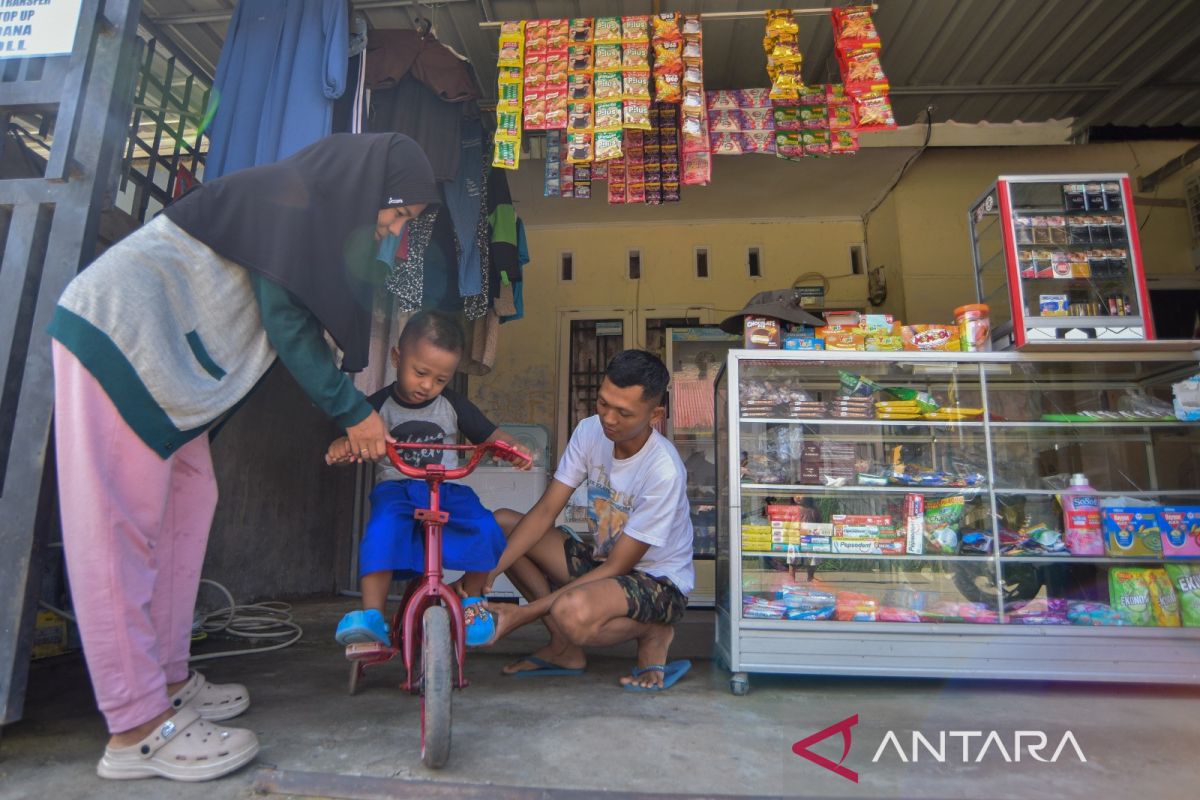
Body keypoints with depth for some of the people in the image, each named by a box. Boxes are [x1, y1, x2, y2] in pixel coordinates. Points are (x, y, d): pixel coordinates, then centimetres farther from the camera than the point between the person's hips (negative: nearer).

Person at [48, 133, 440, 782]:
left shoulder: (318, 211, 15)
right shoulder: (291, 196, -14)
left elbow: (304, 321, 16)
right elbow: (283, 321, -17)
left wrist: (349, 417, 15)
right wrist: (351, 410, -10)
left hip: (159, 352, 10)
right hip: (120, 333, -10)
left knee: (188, 504, 9)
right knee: (121, 524, -8)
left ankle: (167, 679, 20)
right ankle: (137, 727, -1)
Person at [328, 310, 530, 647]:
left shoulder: (453, 405, 6)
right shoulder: (380, 405, 2)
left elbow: (491, 435, 7)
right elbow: (353, 441, -3)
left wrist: (513, 447, -15)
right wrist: (340, 447, -28)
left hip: (446, 488, 1)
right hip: (395, 487, -1)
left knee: (486, 529, -24)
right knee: (383, 529, -35)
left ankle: (470, 599, 4)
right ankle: (372, 616, -28)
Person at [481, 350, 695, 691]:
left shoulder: (664, 471, -27)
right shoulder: (590, 432, -9)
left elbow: (617, 567, -23)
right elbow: (544, 512, -9)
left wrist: (523, 613, -24)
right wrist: (487, 574, -22)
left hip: (660, 583, -7)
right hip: (602, 562, 7)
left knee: (572, 612, -38)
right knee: (502, 524, -6)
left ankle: (652, 633, -3)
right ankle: (565, 649, 2)